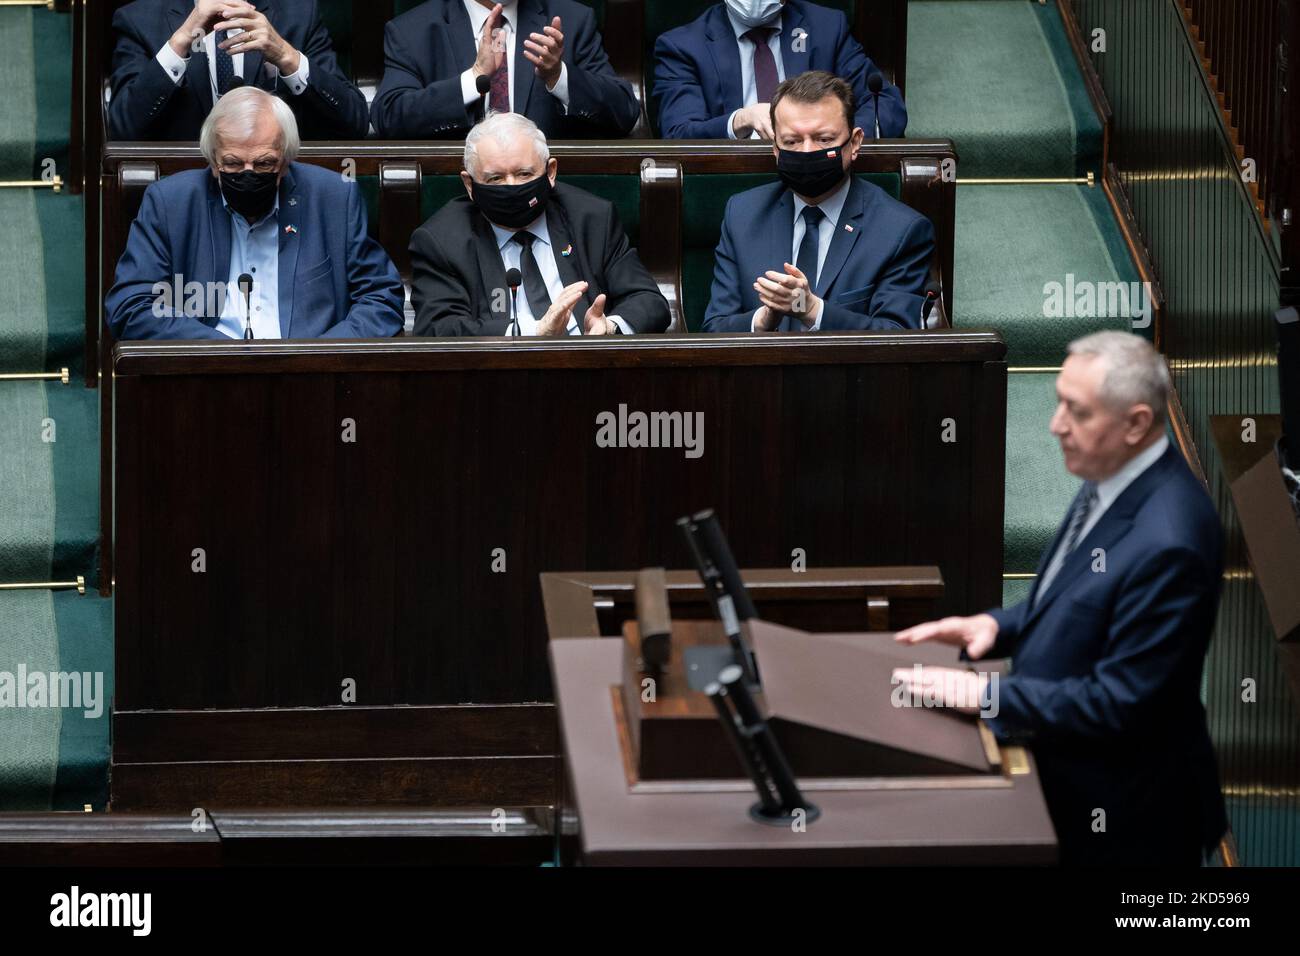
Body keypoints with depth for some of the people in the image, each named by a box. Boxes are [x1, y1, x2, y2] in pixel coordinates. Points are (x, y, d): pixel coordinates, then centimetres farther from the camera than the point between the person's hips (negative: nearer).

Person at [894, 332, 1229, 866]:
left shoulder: (1167, 540, -30)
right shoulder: (1111, 482, 0)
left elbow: (1119, 702, -26)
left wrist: (985, 695, -21)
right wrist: (998, 625, -1)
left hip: (1122, 810, -9)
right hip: (1073, 782, 9)